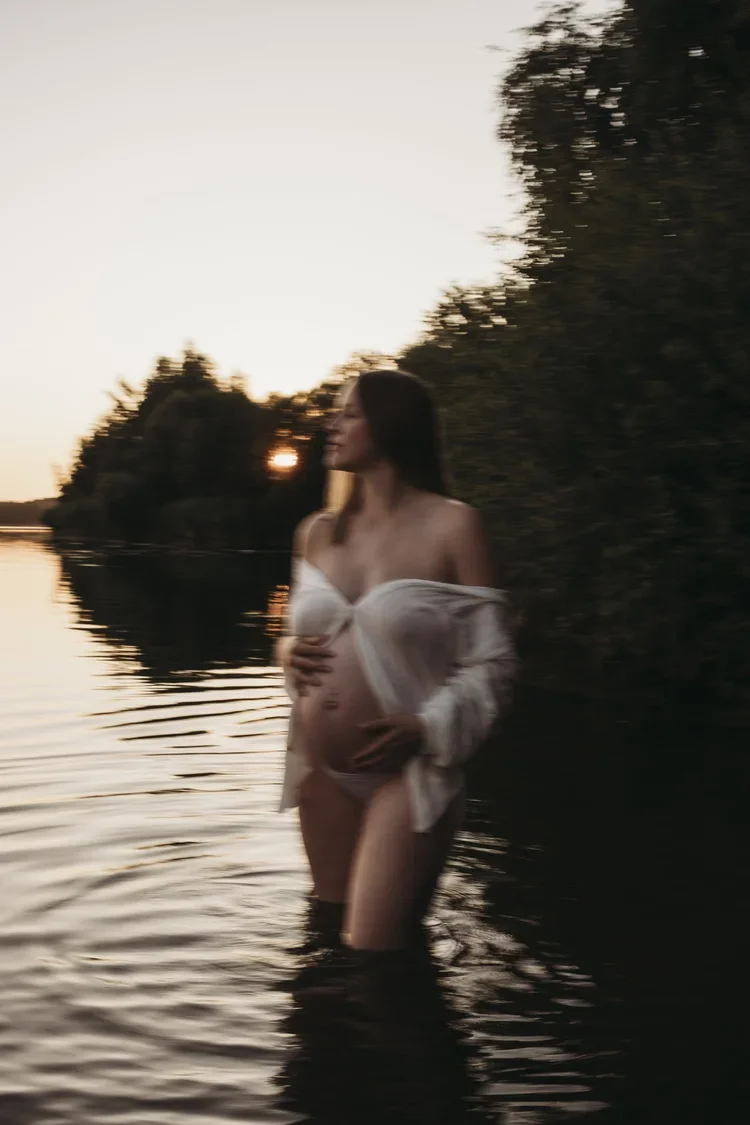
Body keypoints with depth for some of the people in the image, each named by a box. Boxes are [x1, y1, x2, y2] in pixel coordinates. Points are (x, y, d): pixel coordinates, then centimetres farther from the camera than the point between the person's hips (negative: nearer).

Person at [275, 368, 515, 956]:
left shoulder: (452, 526, -9)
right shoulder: (317, 532, 8)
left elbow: (491, 660, -8)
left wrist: (426, 727, -21)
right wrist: (289, 655, -3)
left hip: (407, 769, -6)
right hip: (322, 772, 6)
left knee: (374, 950, -5)